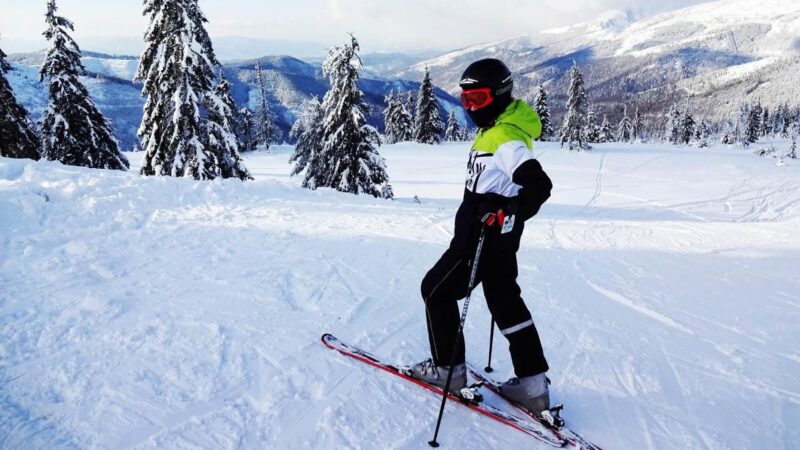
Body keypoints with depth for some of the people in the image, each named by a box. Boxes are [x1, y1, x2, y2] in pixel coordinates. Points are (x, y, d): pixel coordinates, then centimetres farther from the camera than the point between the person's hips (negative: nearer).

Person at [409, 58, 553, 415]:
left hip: (481, 237, -10)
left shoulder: (506, 139, -20)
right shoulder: (494, 131, 11)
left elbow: (539, 186, -29)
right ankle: (532, 383, 21)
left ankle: (448, 368, 19)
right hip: (497, 237, 10)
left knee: (437, 290, 6)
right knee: (506, 302, 14)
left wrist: (506, 213, -36)